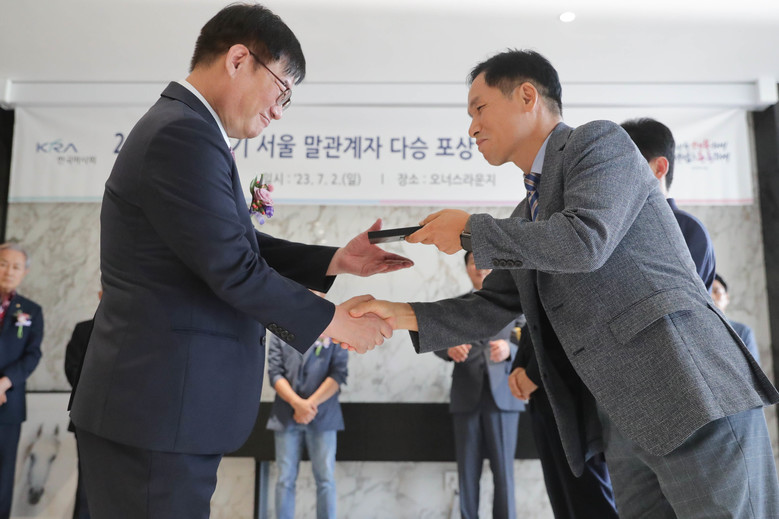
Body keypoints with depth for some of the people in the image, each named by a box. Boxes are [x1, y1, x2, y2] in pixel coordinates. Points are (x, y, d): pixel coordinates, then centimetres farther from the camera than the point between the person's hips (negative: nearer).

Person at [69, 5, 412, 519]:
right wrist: (332, 320, -8)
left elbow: (245, 245, 13)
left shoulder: (182, 128, 14)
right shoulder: (183, 135, -19)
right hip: (157, 409, -10)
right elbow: (235, 270, -21)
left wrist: (336, 261, 6)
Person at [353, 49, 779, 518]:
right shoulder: (529, 215, 21)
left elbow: (585, 241, -20)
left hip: (693, 396, -8)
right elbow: (492, 309, 19)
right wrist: (404, 315, 6)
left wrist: (470, 230, -8)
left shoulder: (600, 141, -2)